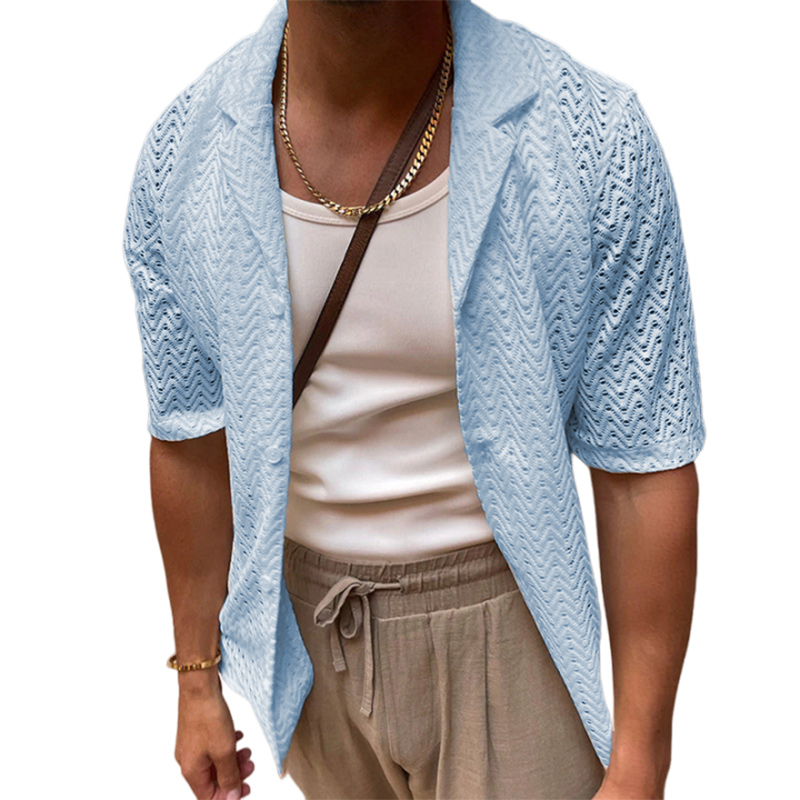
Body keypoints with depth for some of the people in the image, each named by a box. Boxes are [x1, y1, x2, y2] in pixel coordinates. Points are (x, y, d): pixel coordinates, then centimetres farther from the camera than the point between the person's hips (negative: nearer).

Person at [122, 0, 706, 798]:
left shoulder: (596, 140, -21)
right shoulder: (182, 154, -12)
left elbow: (644, 469, -14)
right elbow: (191, 440, -2)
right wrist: (197, 679, 7)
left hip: (499, 614, -2)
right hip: (308, 619, 3)